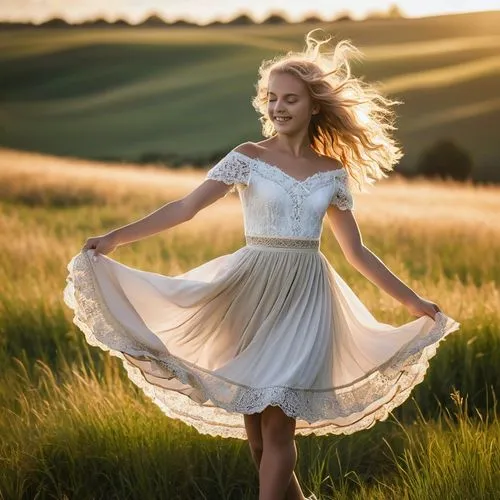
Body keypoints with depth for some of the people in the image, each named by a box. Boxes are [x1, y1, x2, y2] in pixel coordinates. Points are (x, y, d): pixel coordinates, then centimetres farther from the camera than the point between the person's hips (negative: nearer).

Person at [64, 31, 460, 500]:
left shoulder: (334, 172, 7)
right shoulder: (248, 157, 0)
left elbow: (357, 252, 15)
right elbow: (186, 207, -7)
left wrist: (412, 299, 17)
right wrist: (116, 237, -16)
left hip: (306, 299, 1)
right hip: (254, 291, 0)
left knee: (278, 423, -7)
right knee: (254, 424, 2)